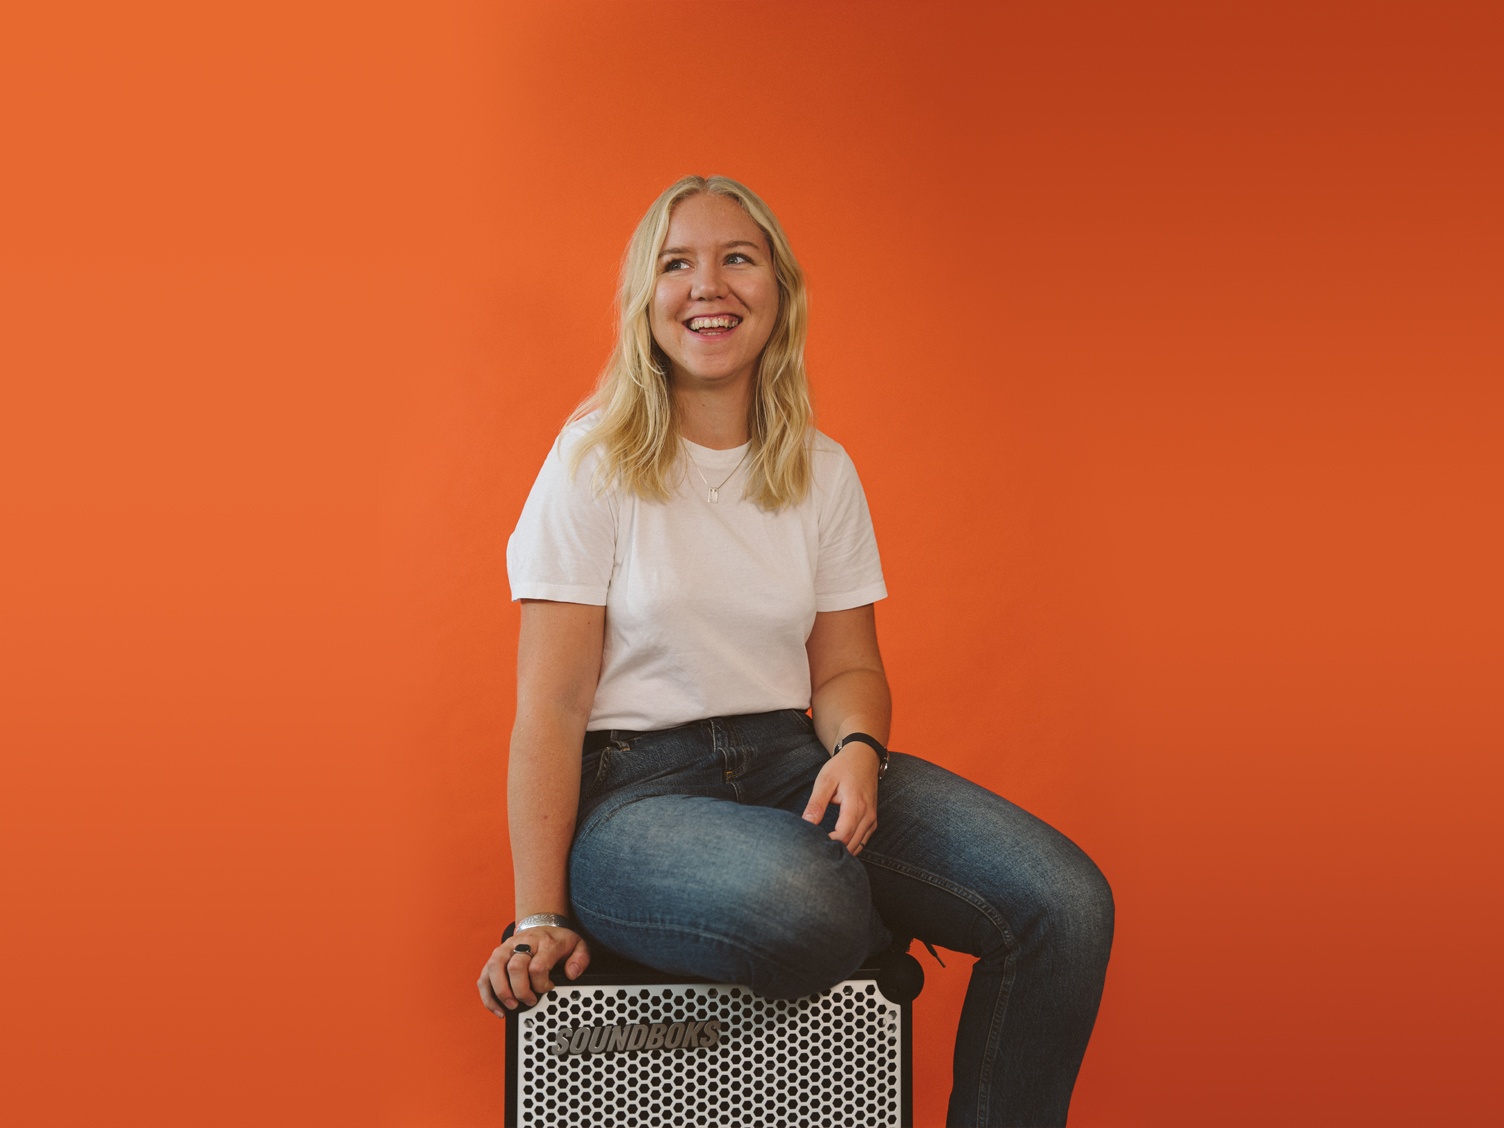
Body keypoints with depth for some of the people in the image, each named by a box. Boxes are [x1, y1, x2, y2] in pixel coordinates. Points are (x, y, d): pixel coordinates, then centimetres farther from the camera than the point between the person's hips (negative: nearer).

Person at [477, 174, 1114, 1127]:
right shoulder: (596, 461, -3)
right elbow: (552, 705, -7)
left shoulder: (825, 473, 10)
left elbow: (848, 667, 13)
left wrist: (857, 748, -12)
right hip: (631, 787, -4)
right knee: (798, 905, -39)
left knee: (1068, 905, -20)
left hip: (787, 763, 4)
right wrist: (540, 919, -13)